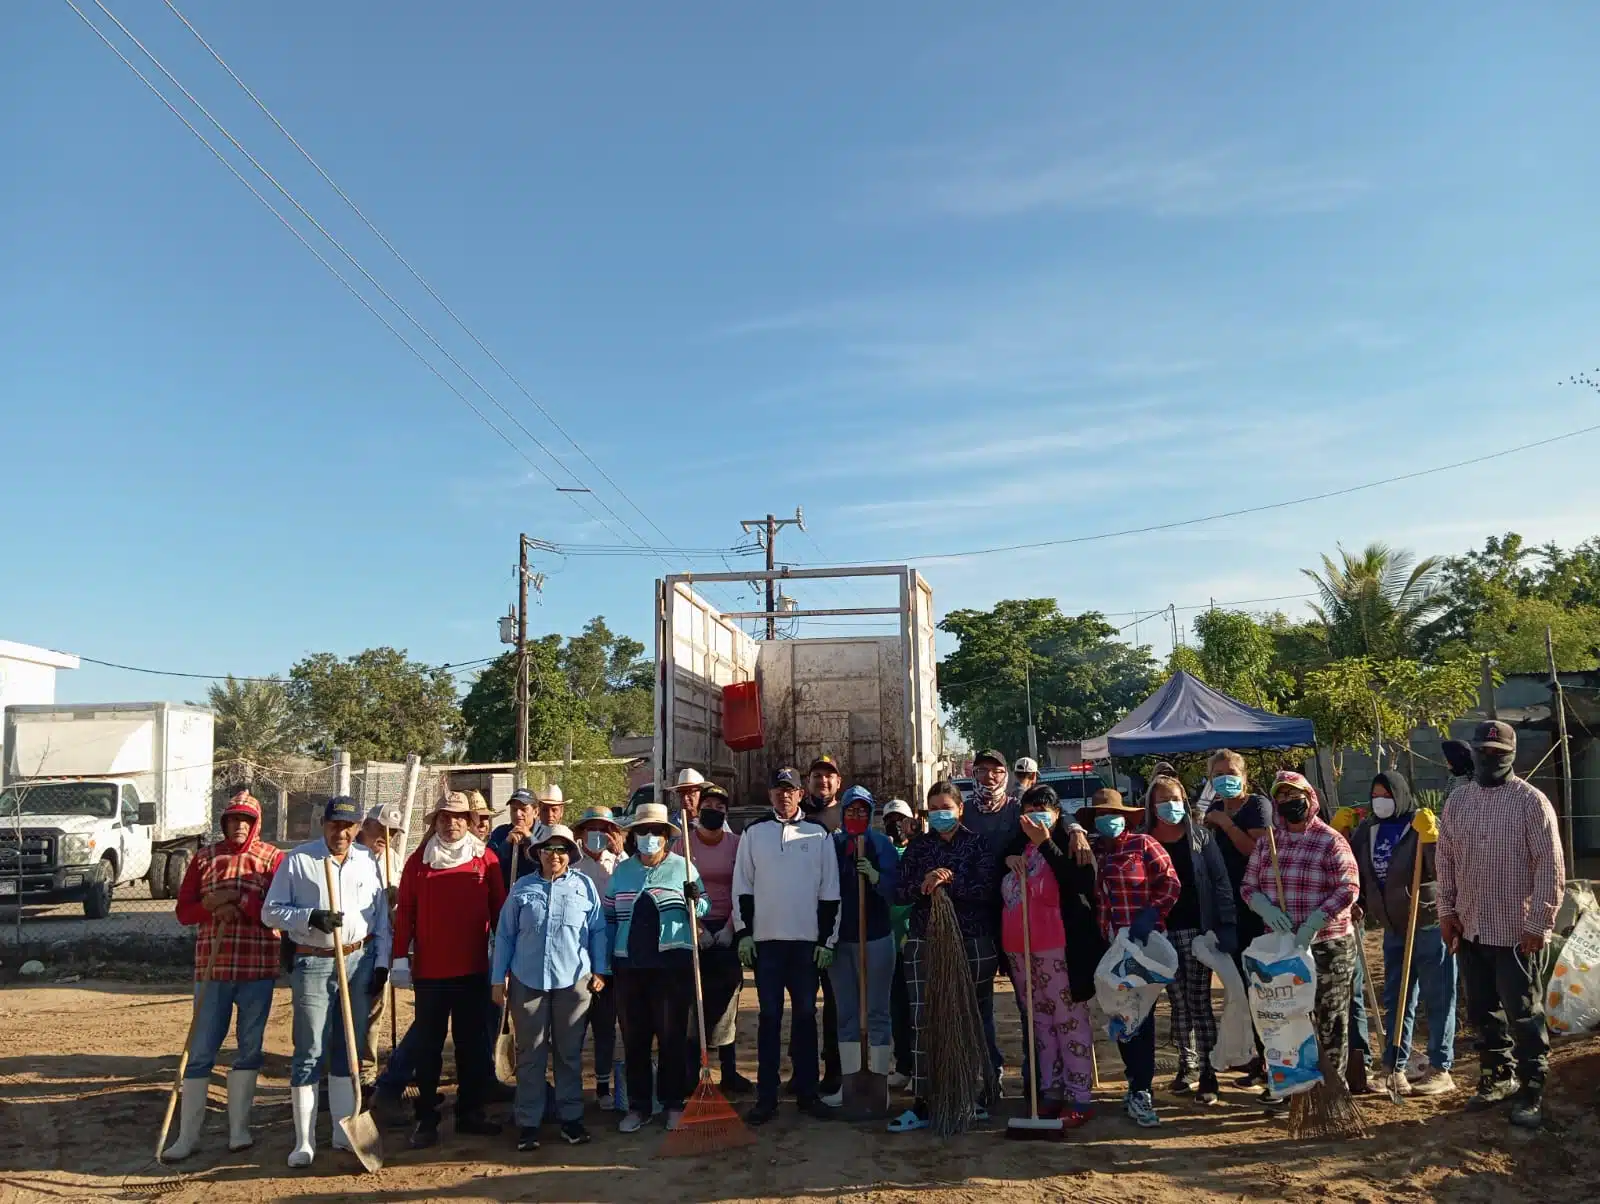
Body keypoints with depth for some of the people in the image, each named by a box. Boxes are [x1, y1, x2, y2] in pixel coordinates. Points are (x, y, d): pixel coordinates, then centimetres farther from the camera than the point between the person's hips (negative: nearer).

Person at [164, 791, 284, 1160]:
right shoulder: (204, 857, 7)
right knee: (201, 1051, 4)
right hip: (212, 966, 1)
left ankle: (239, 1128, 21)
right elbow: (184, 910, 3)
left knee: (250, 1047, 9)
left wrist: (239, 902, -20)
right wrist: (214, 907, -16)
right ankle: (187, 1136, 13)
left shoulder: (272, 858, 0)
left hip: (257, 967, -1)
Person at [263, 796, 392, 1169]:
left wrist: (381, 962, 6)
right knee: (309, 1052, -1)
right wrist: (311, 917, -19)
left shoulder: (367, 861, 7)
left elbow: (381, 916, 11)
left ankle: (344, 1132, 22)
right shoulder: (298, 860, -4)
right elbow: (271, 912, -4)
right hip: (314, 963, -4)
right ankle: (304, 1142, 8)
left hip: (360, 961, 4)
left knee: (349, 1049, 11)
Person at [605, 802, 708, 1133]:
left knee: (673, 1035, 2)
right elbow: (609, 917, 14)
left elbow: (703, 909, 4)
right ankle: (637, 1105, 19)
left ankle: (674, 1103, 15)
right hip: (630, 965, 3)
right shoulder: (621, 871, 12)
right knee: (633, 1038, 8)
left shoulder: (683, 867, 4)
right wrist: (606, 958, 8)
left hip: (672, 964, -3)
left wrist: (694, 900, -18)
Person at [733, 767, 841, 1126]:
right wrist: (744, 934, -1)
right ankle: (766, 1097, 7)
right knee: (769, 1017, 3)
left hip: (807, 940, 0)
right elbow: (742, 888, 6)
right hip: (766, 939, 0)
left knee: (805, 1015, 6)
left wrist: (827, 940, -1)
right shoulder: (754, 833, 5)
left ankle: (807, 1093, 14)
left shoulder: (819, 835, 4)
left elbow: (830, 893, 3)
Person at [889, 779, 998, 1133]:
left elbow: (985, 888, -10)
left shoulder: (978, 843, 3)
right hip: (925, 941, 2)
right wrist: (924, 885, -16)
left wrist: (947, 883, -18)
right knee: (924, 1022, -3)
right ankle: (921, 1103, 1)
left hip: (972, 942, -1)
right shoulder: (917, 846, 10)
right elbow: (902, 891, 3)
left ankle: (978, 1096, 20)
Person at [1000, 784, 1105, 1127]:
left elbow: (1079, 883, -21)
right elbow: (1004, 893, 24)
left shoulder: (1067, 845, -4)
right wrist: (1008, 861, 3)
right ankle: (1051, 1091, 19)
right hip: (1020, 950, 7)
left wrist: (1045, 842, -21)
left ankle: (1080, 1097, 1)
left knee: (1070, 1020, -4)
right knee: (1040, 1022, 12)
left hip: (1059, 949, -7)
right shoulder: (1019, 847, 15)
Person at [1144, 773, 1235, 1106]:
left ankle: (1207, 1074, 6)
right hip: (1163, 932, 2)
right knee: (1178, 1003, 10)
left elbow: (1220, 881, -2)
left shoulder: (1200, 835, -1)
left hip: (1197, 929, -2)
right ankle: (1187, 1066, 22)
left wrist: (1227, 925, -8)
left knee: (1199, 1002, -1)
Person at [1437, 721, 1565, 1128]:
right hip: (1471, 929, 5)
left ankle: (1531, 1091, 13)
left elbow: (1550, 868, -11)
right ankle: (1498, 1077, 30)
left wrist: (1539, 924, -14)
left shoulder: (1531, 801, -8)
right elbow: (1446, 860, 12)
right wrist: (1447, 911, 6)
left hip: (1518, 933, -5)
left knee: (1523, 1014, 1)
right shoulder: (1458, 802, 8)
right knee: (1483, 1012, 15)